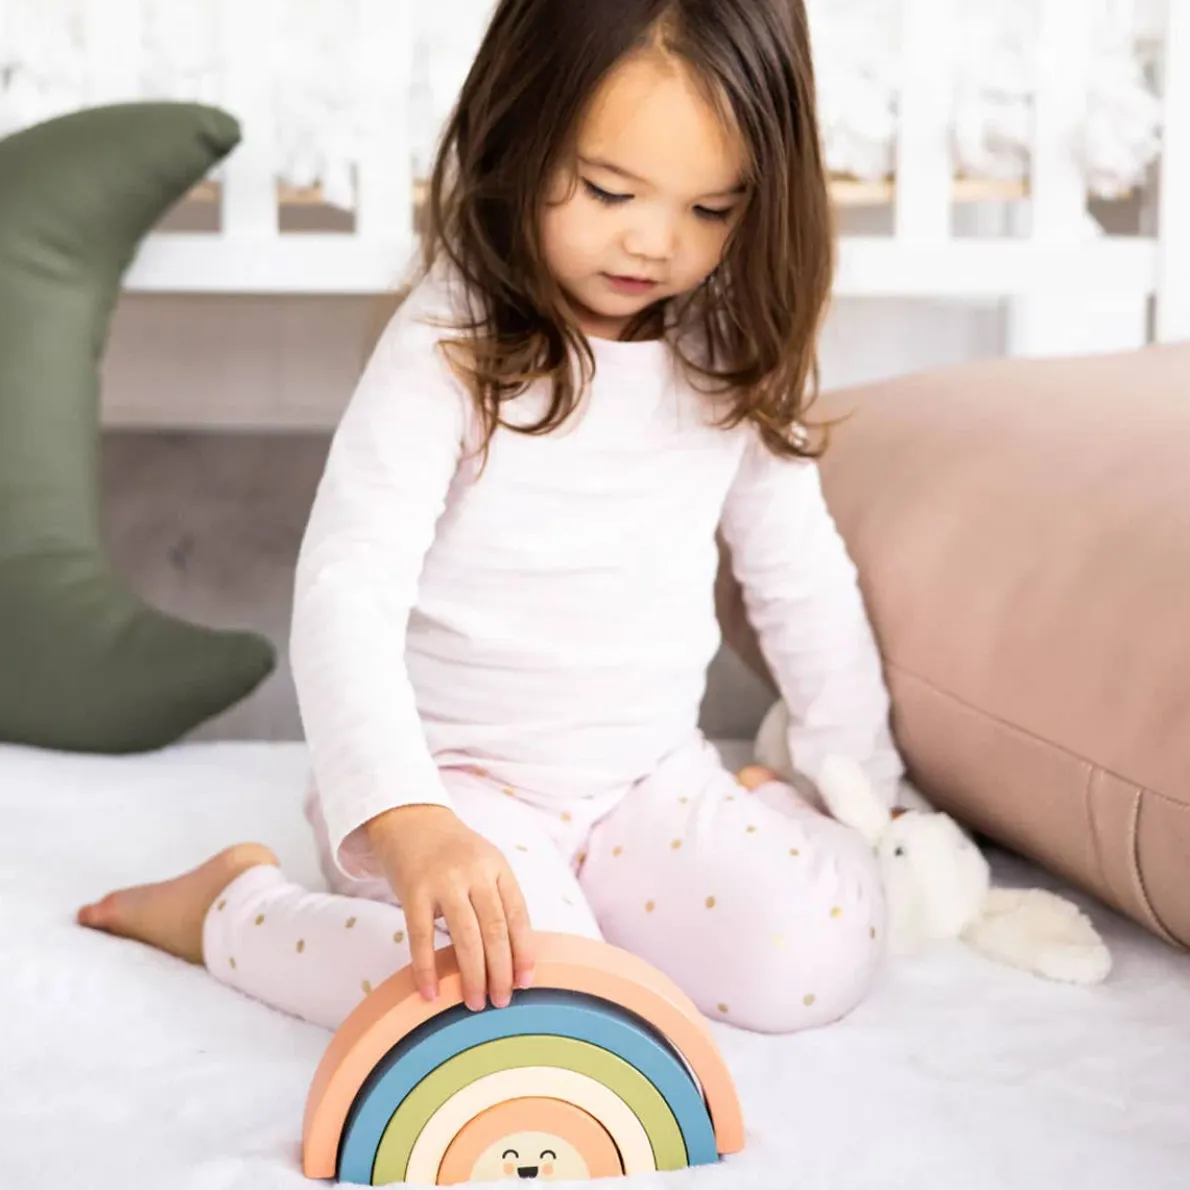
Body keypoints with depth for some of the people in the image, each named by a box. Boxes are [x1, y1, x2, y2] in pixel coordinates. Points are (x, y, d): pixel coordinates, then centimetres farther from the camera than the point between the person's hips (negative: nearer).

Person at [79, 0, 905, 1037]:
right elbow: (347, 593, -28)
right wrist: (408, 824, -42)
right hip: (456, 780, -5)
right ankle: (234, 910, -2)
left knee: (821, 947, -17)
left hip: (650, 777, 5)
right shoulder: (453, 347, -18)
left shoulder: (733, 362, -1)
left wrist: (865, 786, 13)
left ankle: (591, 887, 12)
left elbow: (805, 580, 11)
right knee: (520, 994, -29)